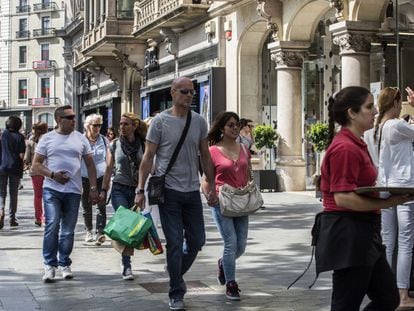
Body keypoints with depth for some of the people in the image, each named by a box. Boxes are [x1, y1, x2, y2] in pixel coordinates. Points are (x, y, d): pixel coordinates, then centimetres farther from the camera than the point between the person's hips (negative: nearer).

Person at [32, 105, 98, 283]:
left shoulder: (80, 139, 9)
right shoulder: (47, 139, 4)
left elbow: (90, 165, 12)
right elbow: (35, 165, 3)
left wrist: (93, 188, 5)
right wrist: (52, 175, -13)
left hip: (73, 191, 2)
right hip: (52, 190, -2)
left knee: (68, 231, 6)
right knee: (52, 226, -11)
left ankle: (64, 264, 17)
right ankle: (50, 265, 0)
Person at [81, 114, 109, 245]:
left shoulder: (104, 140, 3)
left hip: (101, 177, 1)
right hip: (85, 178, 0)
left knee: (101, 206, -9)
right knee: (86, 206, 10)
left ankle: (100, 233, -13)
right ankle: (88, 231, 26)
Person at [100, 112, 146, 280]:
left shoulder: (143, 145, 1)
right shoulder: (115, 145, 3)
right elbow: (109, 168, 9)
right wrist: (103, 190, 6)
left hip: (136, 190, 1)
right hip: (119, 189, -1)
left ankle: (126, 263, 21)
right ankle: (126, 266, -11)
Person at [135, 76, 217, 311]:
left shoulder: (199, 121, 6)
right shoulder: (160, 121, -5)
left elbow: (205, 156, 13)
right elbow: (148, 157, -5)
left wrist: (211, 186, 11)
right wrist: (141, 189, -9)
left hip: (193, 191, 4)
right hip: (169, 191, -4)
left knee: (197, 241, 9)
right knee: (175, 243, -2)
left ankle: (176, 273, 35)